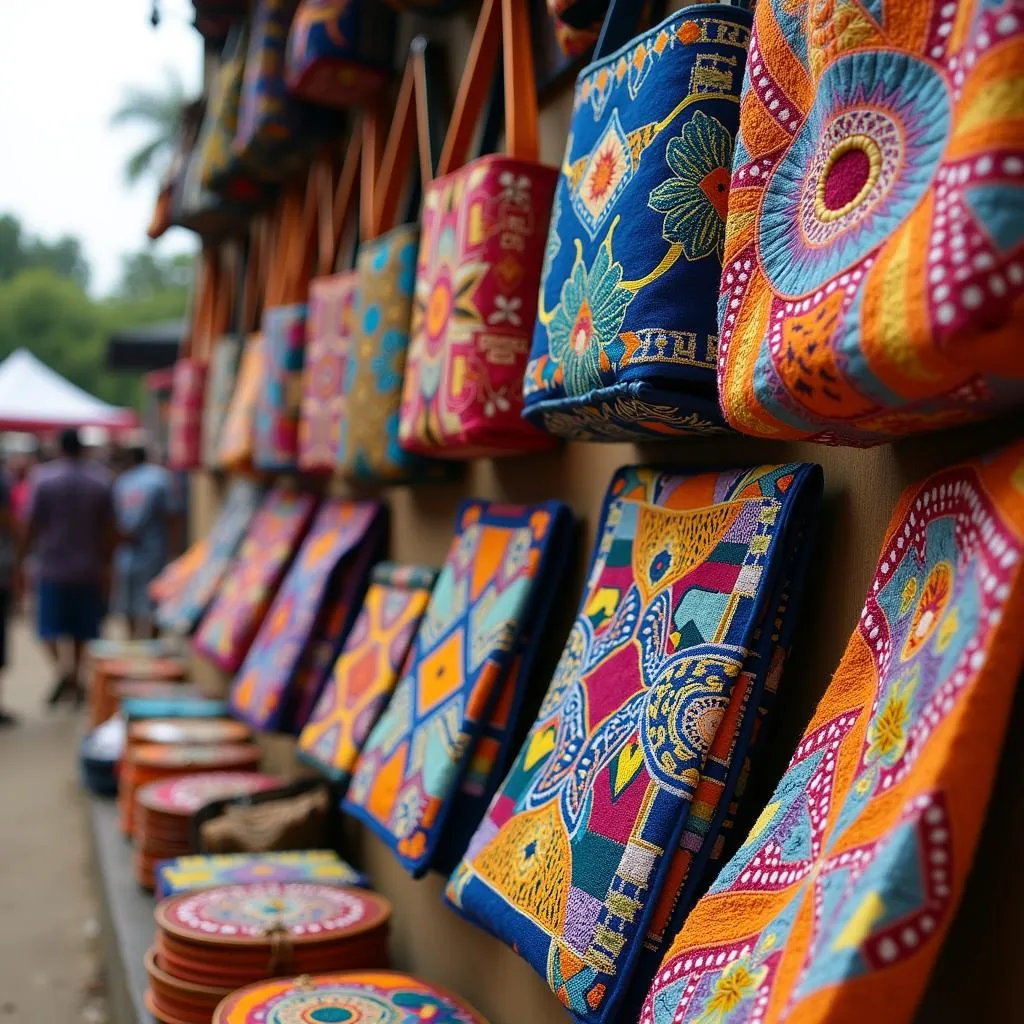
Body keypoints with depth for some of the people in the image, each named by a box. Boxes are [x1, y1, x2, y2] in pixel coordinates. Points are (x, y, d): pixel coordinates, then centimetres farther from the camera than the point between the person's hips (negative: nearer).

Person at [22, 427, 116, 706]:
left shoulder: (43, 478, -7)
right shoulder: (101, 480, -1)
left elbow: (32, 524, -7)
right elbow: (109, 528, 0)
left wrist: (23, 556, 2)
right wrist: (106, 563, 8)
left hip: (52, 566, -2)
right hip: (89, 568, 2)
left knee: (50, 626, 3)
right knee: (83, 629, 12)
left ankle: (62, 666, -20)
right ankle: (76, 673, 15)